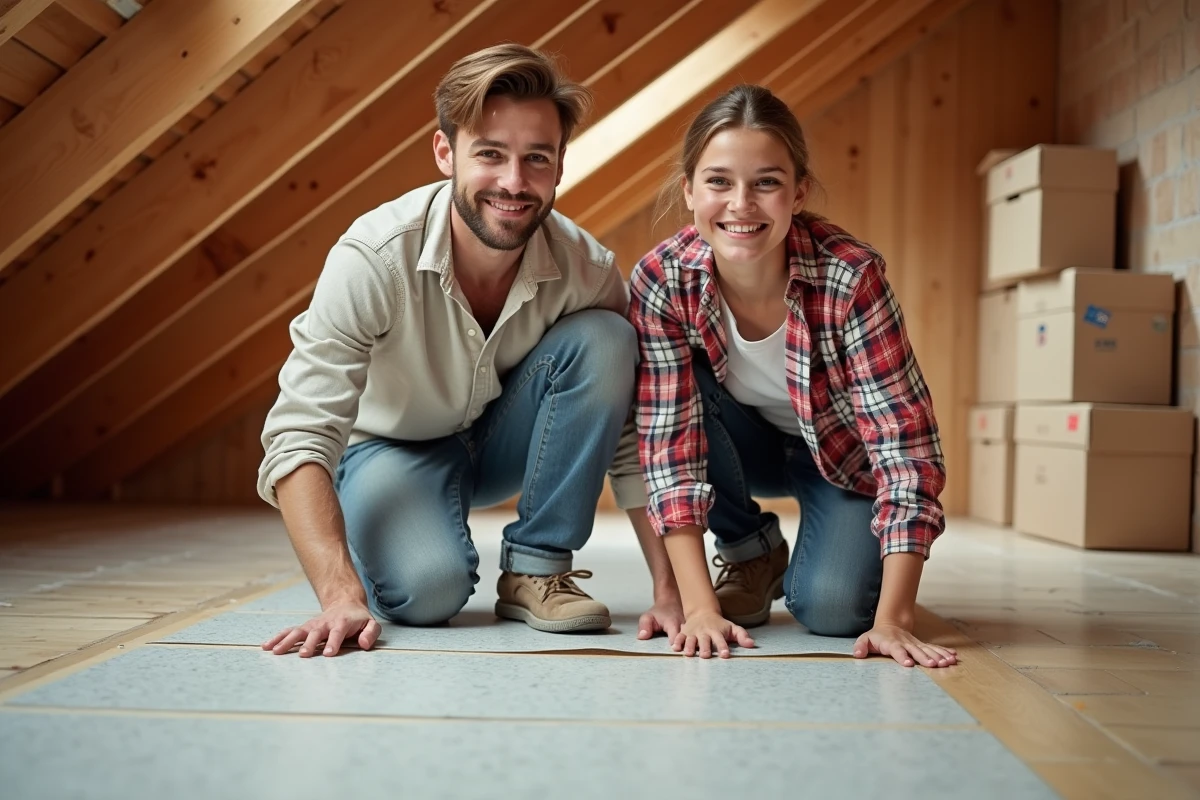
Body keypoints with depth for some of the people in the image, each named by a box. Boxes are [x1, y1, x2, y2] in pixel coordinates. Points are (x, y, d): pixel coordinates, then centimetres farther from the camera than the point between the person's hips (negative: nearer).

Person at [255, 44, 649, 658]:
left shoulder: (586, 271, -22)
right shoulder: (374, 257, -30)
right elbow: (298, 438, -33)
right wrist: (341, 595, -44)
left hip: (504, 440, 3)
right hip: (392, 445, -3)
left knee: (604, 339, -24)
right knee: (427, 588, -33)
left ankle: (536, 568, -13)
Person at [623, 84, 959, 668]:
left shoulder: (851, 276, -32)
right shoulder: (661, 281, -27)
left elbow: (906, 443, -32)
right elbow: (669, 444, -28)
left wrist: (892, 620, -38)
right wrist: (699, 605, -35)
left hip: (843, 455, -2)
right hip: (745, 446, 2)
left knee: (832, 608, -25)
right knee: (668, 394, -29)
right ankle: (751, 552, -3)